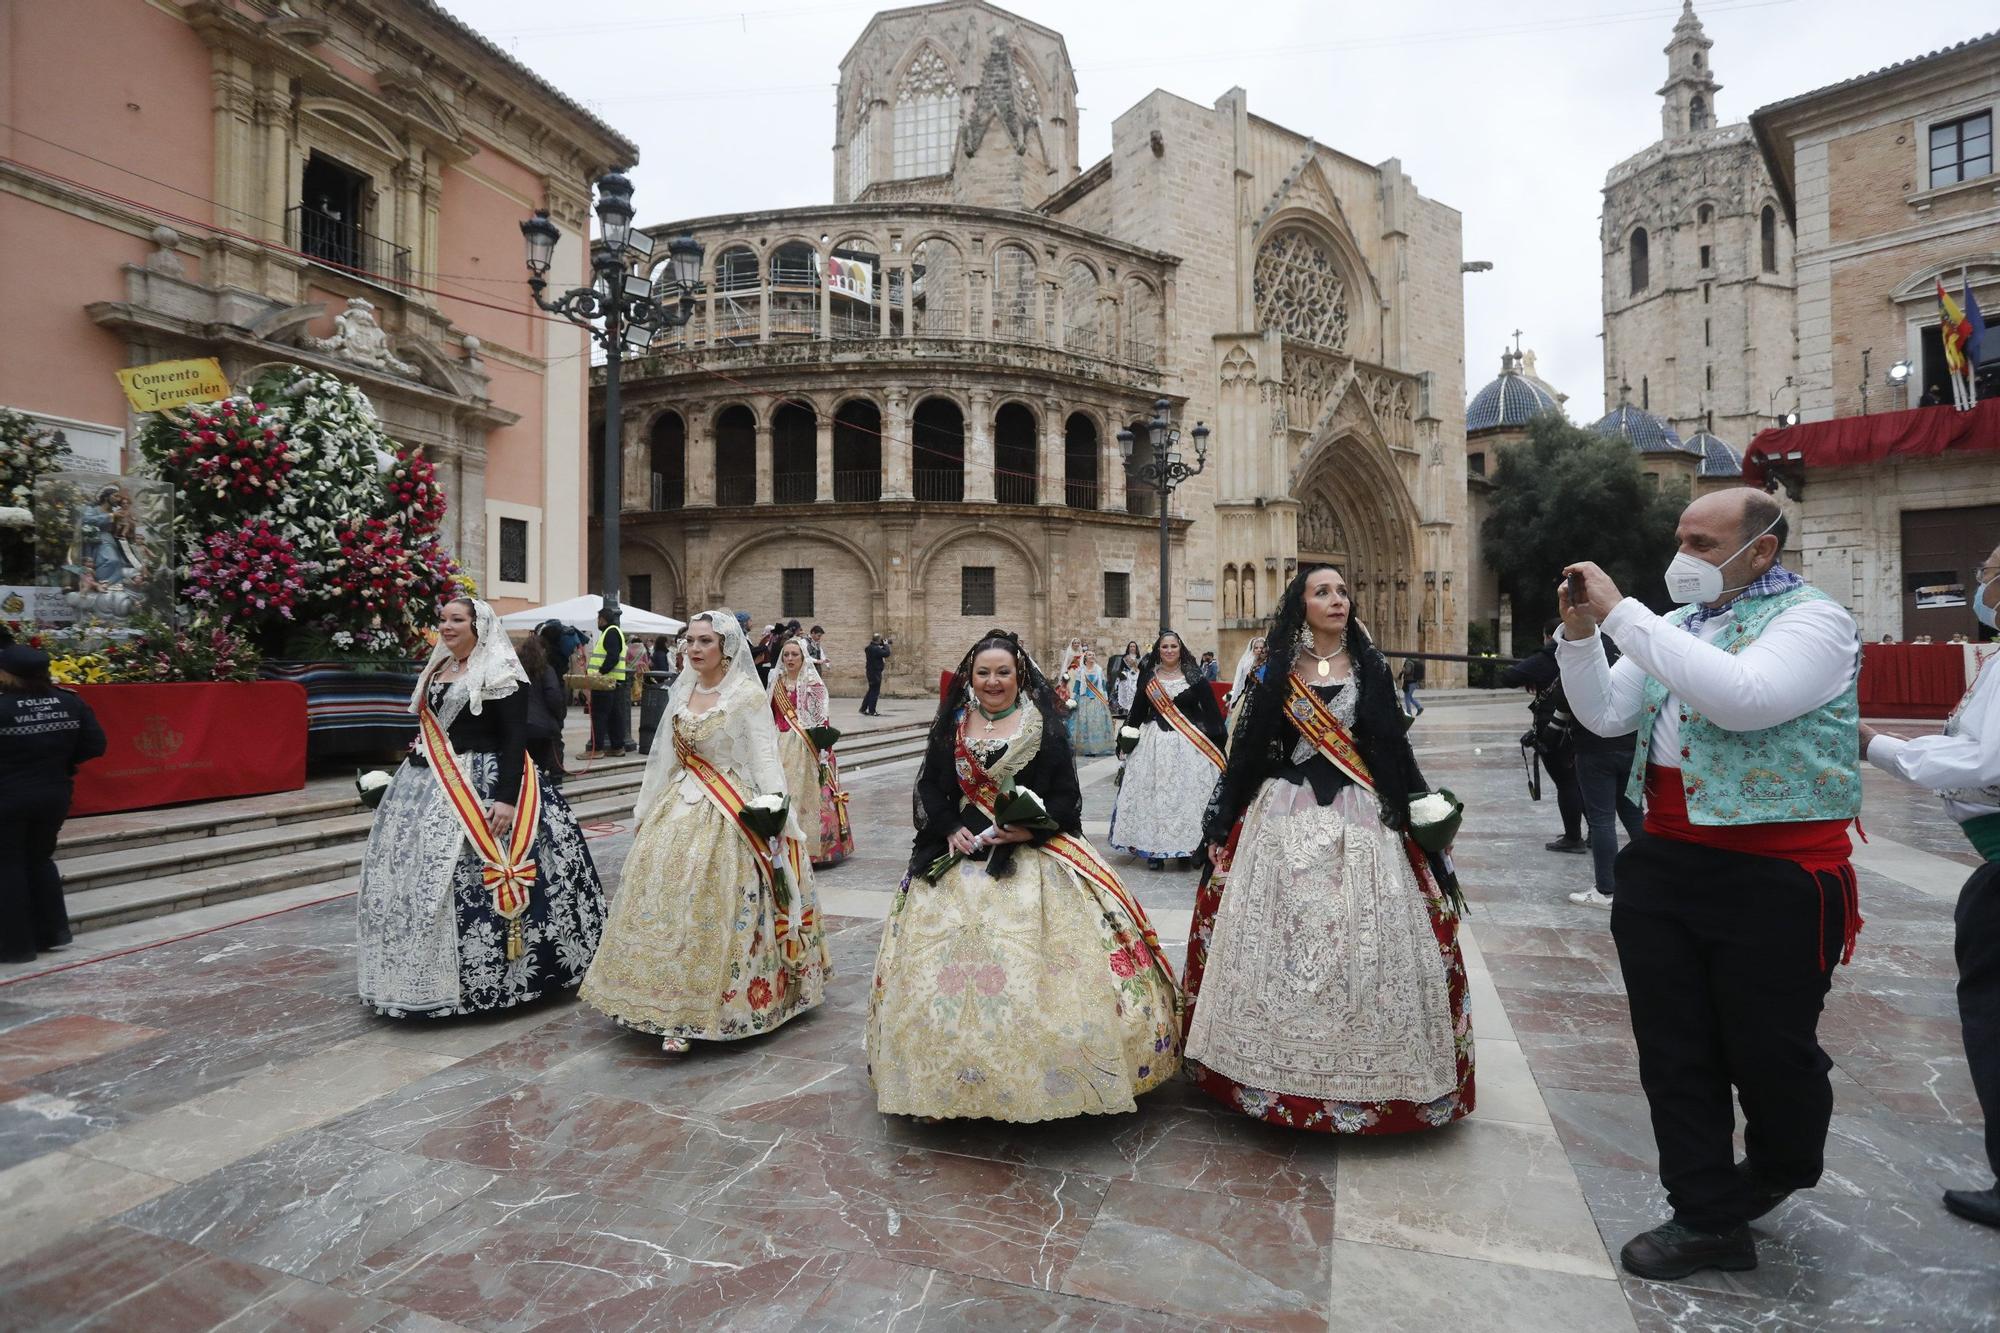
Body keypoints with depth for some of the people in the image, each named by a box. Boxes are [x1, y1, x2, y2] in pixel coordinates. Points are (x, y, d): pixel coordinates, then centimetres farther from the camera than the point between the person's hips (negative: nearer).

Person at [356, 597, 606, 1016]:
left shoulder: (500, 672, -11)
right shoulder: (438, 669, 14)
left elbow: (516, 738, -16)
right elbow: (429, 728, 20)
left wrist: (508, 797, -24)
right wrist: (414, 773, 21)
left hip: (481, 787, -8)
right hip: (432, 785, 9)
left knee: (472, 880, -8)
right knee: (421, 879, 11)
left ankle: (481, 978, 6)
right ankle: (430, 975, 25)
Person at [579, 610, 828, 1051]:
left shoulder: (748, 695, -9)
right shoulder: (681, 691, 10)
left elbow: (764, 759, -12)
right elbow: (665, 756, 16)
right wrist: (648, 809, 17)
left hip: (729, 815, -6)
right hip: (679, 807, 6)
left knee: (712, 907, -8)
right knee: (668, 900, 4)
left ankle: (709, 1009, 2)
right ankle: (676, 1012, 16)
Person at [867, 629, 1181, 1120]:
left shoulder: (1045, 728, 0)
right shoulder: (950, 726, 9)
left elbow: (1066, 797, -2)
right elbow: (930, 789, 10)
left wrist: (1027, 829, -17)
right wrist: (950, 829, -7)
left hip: (1034, 854, -3)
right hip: (961, 855, 3)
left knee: (1032, 967, -10)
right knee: (946, 965, -1)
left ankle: (1048, 1078, 5)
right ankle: (956, 1079, 13)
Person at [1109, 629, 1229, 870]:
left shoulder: (1193, 676, 1)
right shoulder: (1148, 676, 7)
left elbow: (1211, 708, 0)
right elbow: (1137, 710, 12)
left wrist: (1218, 740, -4)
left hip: (1188, 743, -2)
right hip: (1154, 742, 2)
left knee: (1187, 794, -2)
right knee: (1153, 795, 0)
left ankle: (1189, 847, 7)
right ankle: (1153, 849, 6)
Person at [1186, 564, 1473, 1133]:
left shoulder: (1372, 668, 6)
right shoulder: (1274, 672, 4)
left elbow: (1395, 749, 7)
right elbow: (1247, 750, 6)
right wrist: (1221, 822, 6)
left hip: (1362, 820, 0)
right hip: (1283, 820, 0)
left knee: (1361, 944, 0)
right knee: (1276, 940, 2)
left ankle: (1365, 1074, 16)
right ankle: (1281, 1066, 18)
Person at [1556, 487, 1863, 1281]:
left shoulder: (1812, 619, -9)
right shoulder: (1675, 626, 11)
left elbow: (1742, 698, -28)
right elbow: (1605, 717, 8)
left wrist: (1622, 612, -27)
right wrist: (1580, 635, -7)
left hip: (1774, 877, -6)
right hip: (1662, 862, 6)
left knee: (1770, 1050, 11)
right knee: (1675, 1051, 10)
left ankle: (1776, 1173, 41)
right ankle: (1708, 1218, 25)